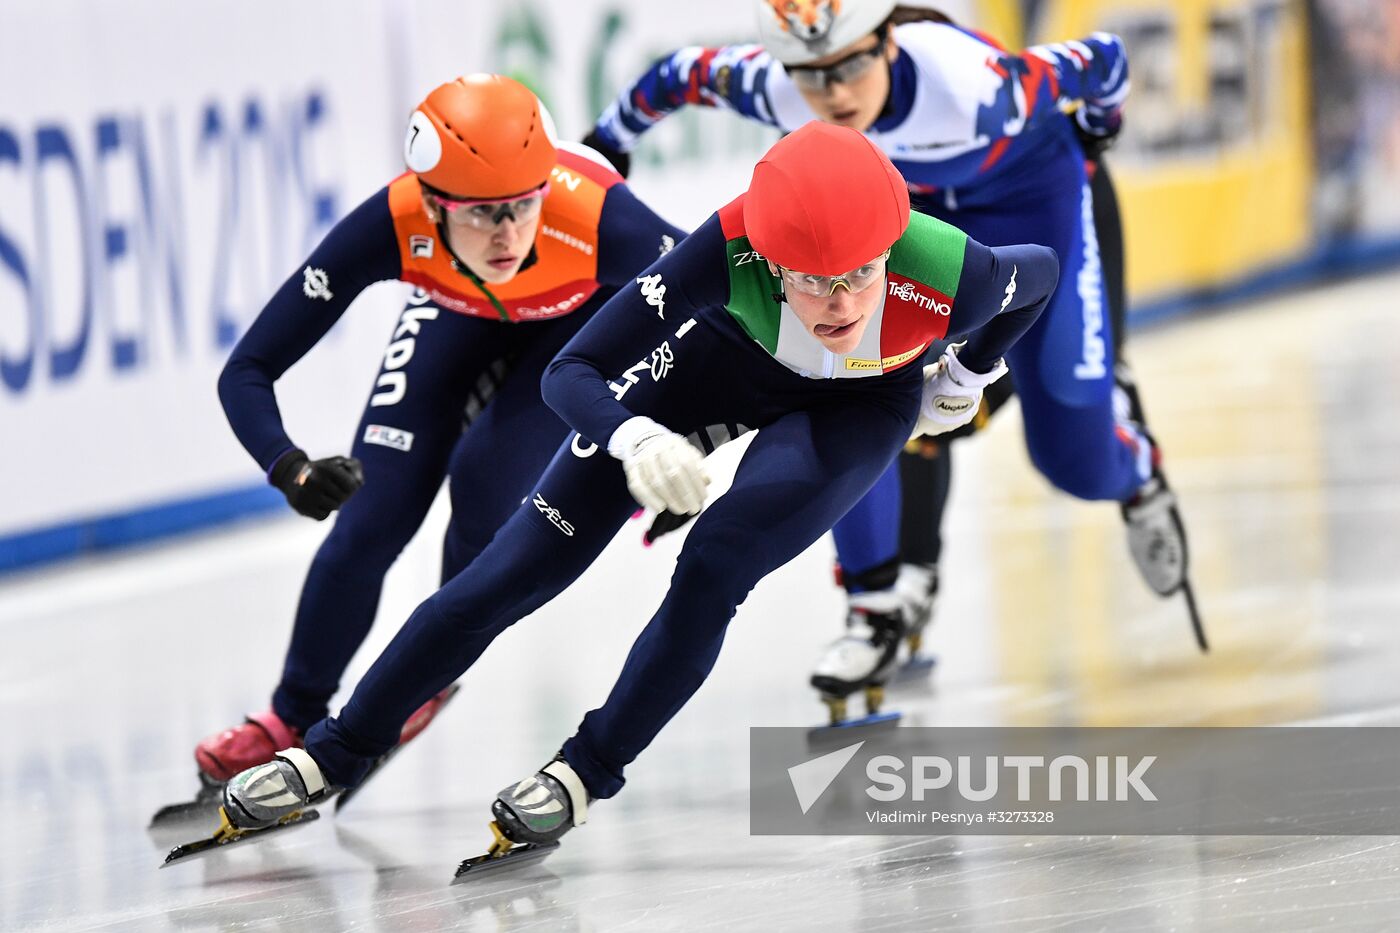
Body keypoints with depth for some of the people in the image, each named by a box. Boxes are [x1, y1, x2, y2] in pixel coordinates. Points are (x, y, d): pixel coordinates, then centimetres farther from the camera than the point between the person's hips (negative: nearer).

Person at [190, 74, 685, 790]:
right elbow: (246, 372, -35)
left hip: (590, 315, -2)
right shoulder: (394, 226, -39)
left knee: (487, 484, -19)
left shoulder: (595, 218, -44)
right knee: (371, 518, -3)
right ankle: (294, 720, 22)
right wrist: (292, 471, -53)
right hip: (462, 312, 2)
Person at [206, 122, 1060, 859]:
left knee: (714, 567, -23)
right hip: (725, 354, 0)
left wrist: (965, 384, 1)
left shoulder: (951, 279, -39)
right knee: (517, 570, -2)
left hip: (864, 403, 0)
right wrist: (633, 439, -54)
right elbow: (572, 372, -33)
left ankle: (589, 774, -1)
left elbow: (1042, 272, -13)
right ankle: (336, 753, 11)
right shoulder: (733, 247, -40)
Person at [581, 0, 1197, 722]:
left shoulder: (974, 86, -42)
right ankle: (884, 601, -9)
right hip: (906, 200, 3)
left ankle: (1135, 469, 34)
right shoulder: (776, 92, -31)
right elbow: (687, 74, -9)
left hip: (1033, 194, -3)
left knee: (1076, 463, -5)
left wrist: (1097, 124, 0)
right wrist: (610, 139, 9)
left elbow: (1102, 63, -24)